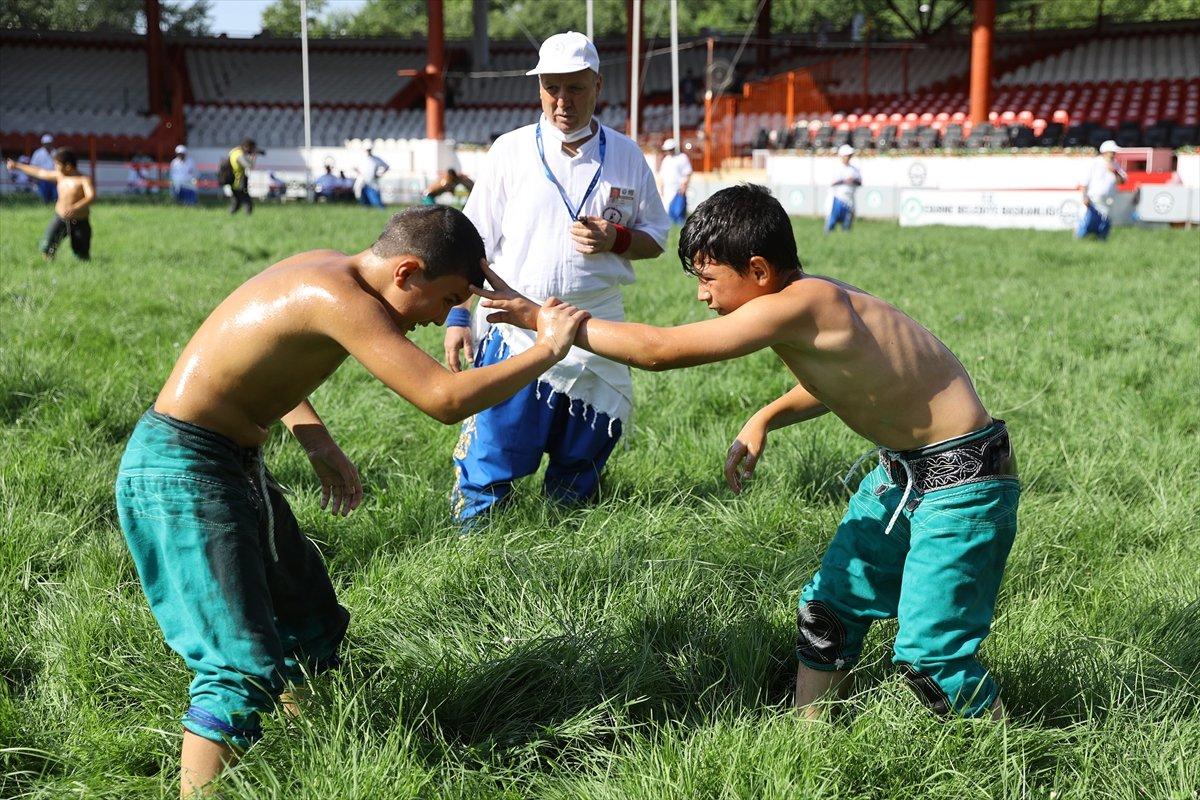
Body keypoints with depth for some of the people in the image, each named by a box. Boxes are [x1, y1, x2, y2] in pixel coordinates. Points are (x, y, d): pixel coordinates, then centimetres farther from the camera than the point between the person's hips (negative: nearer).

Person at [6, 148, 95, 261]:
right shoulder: (59, 175, 3)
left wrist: (75, 207, -46)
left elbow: (91, 196, -30)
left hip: (79, 222, -4)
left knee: (82, 256, 4)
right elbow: (38, 172, 15)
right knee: (46, 249, -14)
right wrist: (17, 166, 24)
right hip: (60, 219, 4)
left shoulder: (83, 179, -14)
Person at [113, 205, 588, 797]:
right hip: (181, 474, -10)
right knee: (247, 671, -15)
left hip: (234, 463, 10)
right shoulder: (340, 299, -25)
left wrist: (317, 443, 13)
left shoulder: (327, 269, 4)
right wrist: (548, 349, -19)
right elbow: (445, 400, -31)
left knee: (312, 624, 20)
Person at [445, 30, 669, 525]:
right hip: (514, 327, -2)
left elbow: (656, 238, 11)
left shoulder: (626, 157, 5)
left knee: (579, 464, 11)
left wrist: (616, 239, -11)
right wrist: (457, 316, -4)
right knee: (492, 451, -8)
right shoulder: (510, 151, 1)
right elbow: (474, 242, 2)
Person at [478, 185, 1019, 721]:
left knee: (927, 650, -8)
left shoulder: (797, 306, -28)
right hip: (898, 471, 10)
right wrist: (764, 419, 5)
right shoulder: (810, 302, 0)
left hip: (964, 478, -10)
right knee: (827, 608, 12)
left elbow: (658, 350, -28)